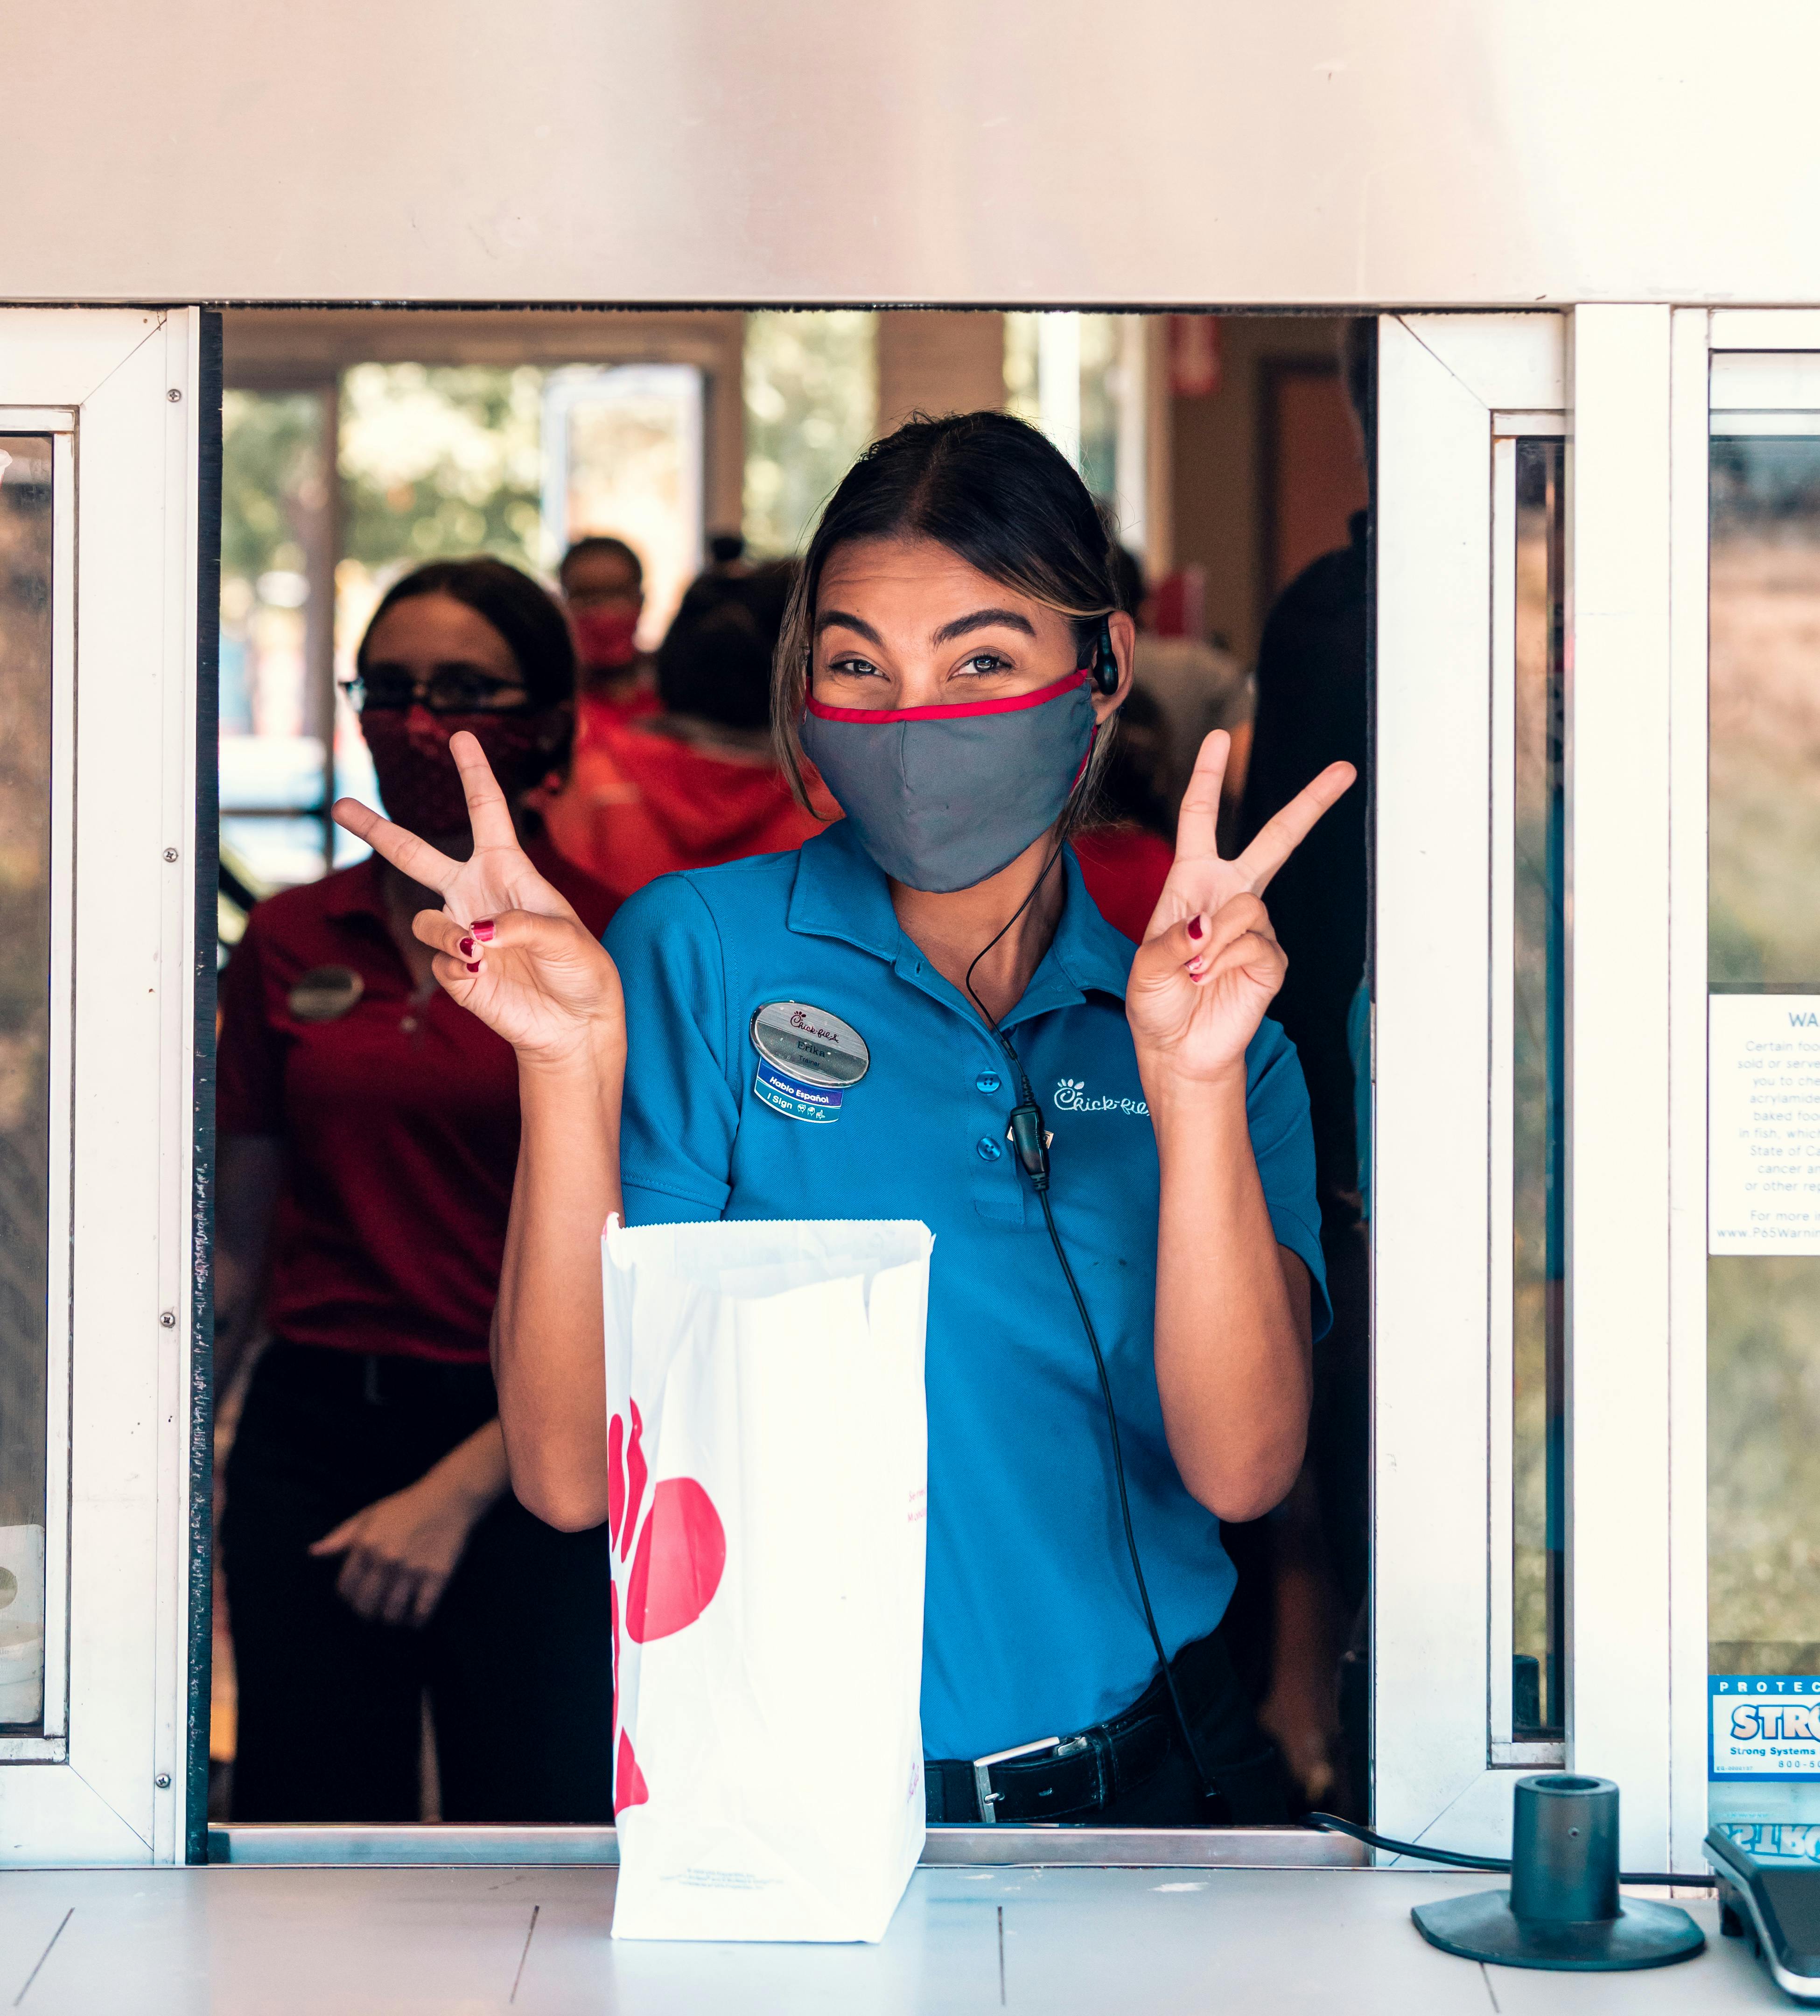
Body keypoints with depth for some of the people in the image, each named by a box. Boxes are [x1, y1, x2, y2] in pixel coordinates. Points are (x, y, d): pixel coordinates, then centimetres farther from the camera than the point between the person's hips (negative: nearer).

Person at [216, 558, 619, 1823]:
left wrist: (462, 1486, -15)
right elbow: (238, 1245, 11)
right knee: (309, 1819, 3)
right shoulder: (291, 940, 7)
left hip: (531, 1458, -3)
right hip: (313, 1437, 3)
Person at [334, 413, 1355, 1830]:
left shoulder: (1219, 1020, 8)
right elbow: (572, 1476, -5)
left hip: (1161, 1777, 1)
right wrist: (571, 1065, -15)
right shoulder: (700, 955, 2)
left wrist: (1193, 1085, -17)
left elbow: (1240, 1469, -6)